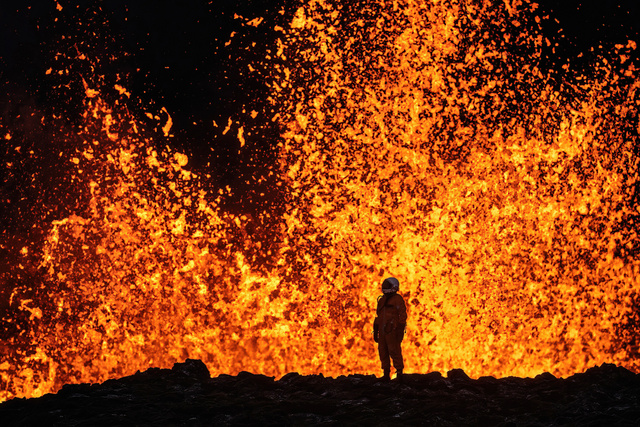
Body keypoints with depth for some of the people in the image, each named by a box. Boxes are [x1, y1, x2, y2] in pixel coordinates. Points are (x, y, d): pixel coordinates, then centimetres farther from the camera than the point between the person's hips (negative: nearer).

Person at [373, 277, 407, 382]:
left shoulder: (398, 299, -7)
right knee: (383, 353, 6)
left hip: (393, 331, -7)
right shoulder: (382, 300, 15)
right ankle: (386, 375, 12)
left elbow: (402, 316, -10)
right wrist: (375, 332, 18)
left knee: (395, 352, -9)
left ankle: (399, 374, -1)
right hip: (383, 331, 7)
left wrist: (400, 332, -16)